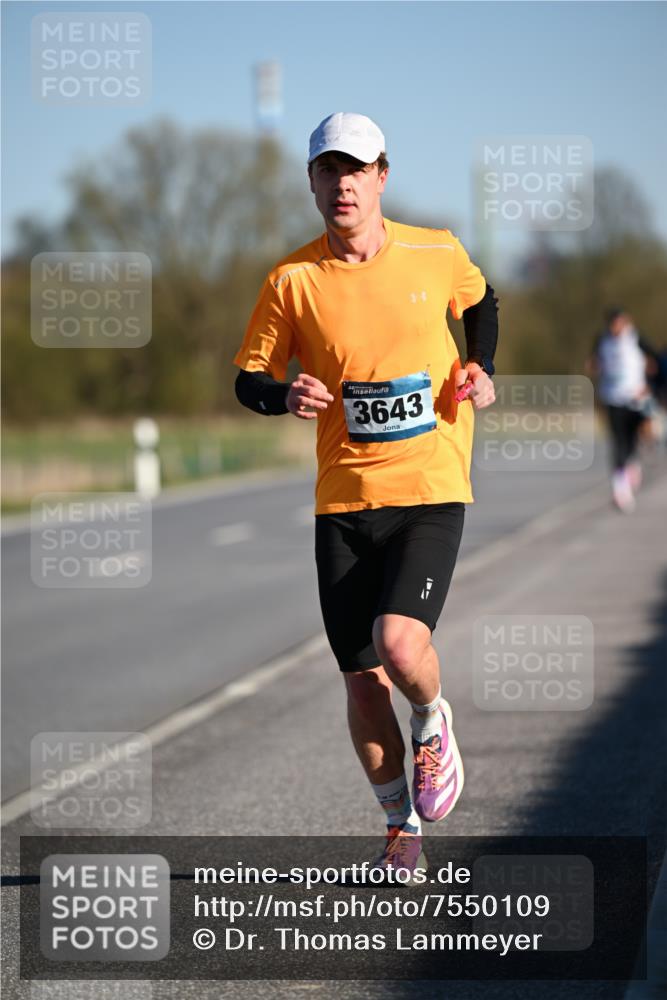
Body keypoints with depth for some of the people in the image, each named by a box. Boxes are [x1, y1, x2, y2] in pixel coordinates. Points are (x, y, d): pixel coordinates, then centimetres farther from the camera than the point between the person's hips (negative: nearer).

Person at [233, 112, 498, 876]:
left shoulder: (435, 253, 0)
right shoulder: (292, 281, -3)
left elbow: (479, 300, 21)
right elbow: (248, 380, 4)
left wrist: (480, 369, 4)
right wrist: (285, 396, -18)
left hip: (432, 493, -2)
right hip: (343, 503, 2)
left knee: (400, 647, -22)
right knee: (362, 679, 3)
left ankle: (432, 724, 15)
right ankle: (403, 830, 24)